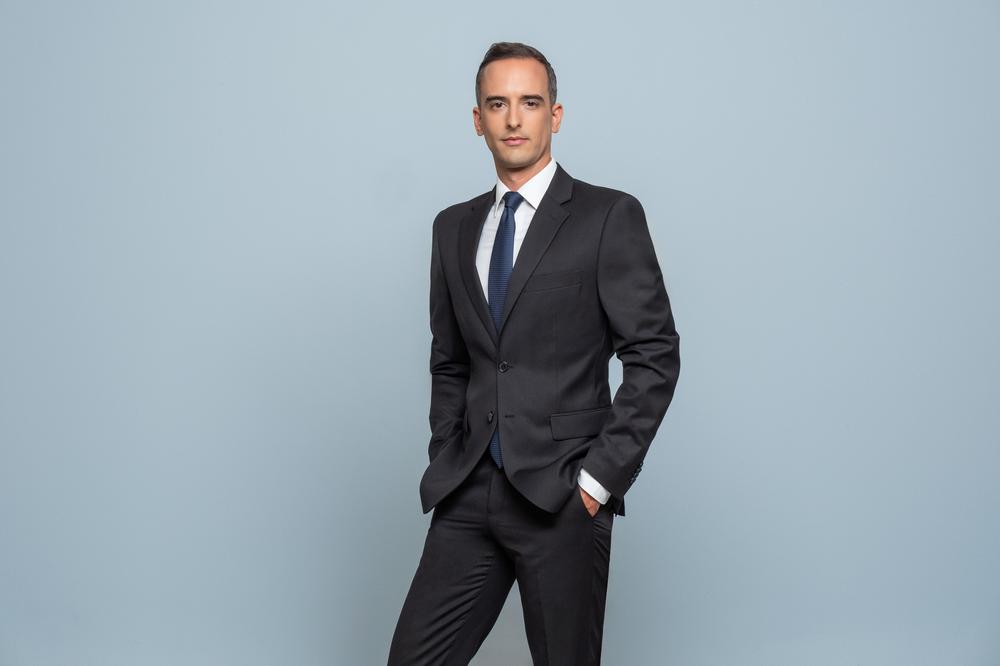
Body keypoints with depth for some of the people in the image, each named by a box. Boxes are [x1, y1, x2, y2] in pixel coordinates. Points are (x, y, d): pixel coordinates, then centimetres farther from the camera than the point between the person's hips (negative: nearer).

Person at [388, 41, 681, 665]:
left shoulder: (610, 216, -3)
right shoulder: (455, 227, 13)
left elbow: (655, 354, -6)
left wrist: (602, 474, -11)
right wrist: (447, 462, 8)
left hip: (564, 497, -4)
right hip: (469, 496, 4)